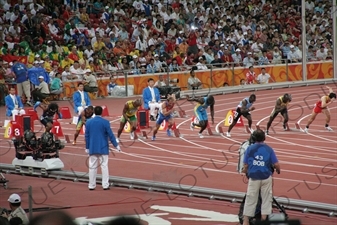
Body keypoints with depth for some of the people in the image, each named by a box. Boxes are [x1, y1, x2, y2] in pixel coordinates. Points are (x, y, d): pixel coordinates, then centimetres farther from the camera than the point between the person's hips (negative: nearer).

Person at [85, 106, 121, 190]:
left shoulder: (88, 122, 0)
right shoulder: (105, 122, -9)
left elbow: (86, 136, 4)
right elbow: (110, 135, -8)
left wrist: (87, 147, 12)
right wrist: (116, 145, -1)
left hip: (92, 148, 2)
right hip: (103, 148, -2)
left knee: (92, 167, 7)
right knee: (104, 166, 2)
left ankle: (91, 185, 9)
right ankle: (105, 185, 0)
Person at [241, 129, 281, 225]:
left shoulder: (250, 148, -4)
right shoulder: (269, 149, -3)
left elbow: (246, 165, -3)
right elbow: (276, 164, -5)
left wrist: (245, 171, 18)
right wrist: (278, 170, 17)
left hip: (253, 177, 0)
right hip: (266, 177, 0)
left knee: (250, 199, 7)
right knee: (266, 199, 11)